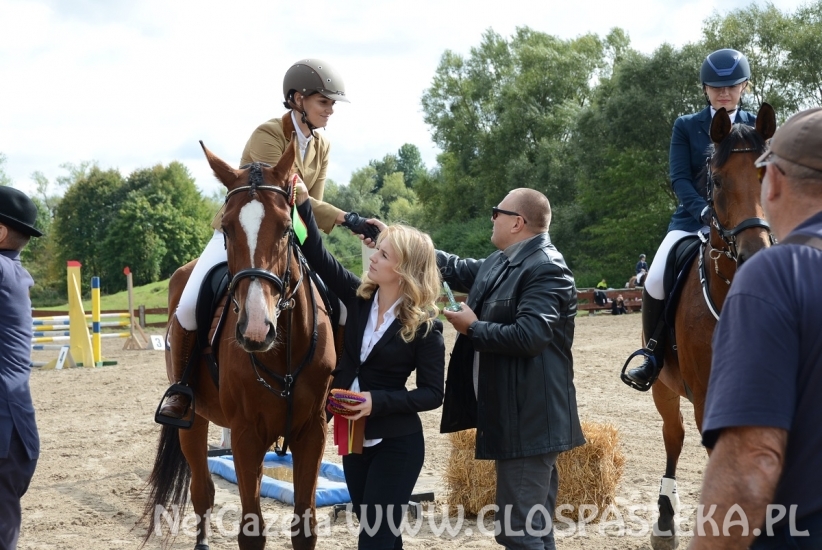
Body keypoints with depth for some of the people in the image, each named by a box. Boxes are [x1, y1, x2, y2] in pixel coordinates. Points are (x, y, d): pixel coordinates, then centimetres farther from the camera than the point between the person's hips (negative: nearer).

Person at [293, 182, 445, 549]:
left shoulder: (424, 325, -14)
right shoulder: (360, 298, 0)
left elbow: (432, 394, -13)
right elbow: (317, 256, 0)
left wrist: (378, 401, -24)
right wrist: (302, 203, -8)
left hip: (396, 446, -6)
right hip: (354, 438, 6)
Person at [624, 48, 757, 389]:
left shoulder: (757, 127, 9)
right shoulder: (686, 127, 7)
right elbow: (679, 178, -4)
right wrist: (705, 210, -22)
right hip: (693, 218, 0)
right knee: (655, 281, -23)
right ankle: (654, 355, -3)